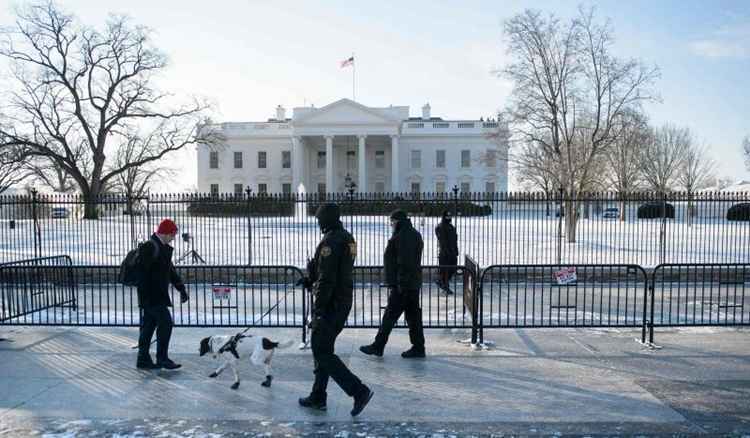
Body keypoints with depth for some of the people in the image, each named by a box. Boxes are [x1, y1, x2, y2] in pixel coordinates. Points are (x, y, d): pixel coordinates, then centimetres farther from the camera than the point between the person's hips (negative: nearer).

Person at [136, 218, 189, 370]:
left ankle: (143, 359, 20)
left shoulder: (163, 248, 17)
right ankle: (162, 358, -1)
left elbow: (171, 270, 25)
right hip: (151, 295, -10)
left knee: (149, 326, 13)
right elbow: (142, 271, -22)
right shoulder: (149, 247, -15)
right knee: (166, 323, -9)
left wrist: (181, 289, 23)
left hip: (158, 295, 10)